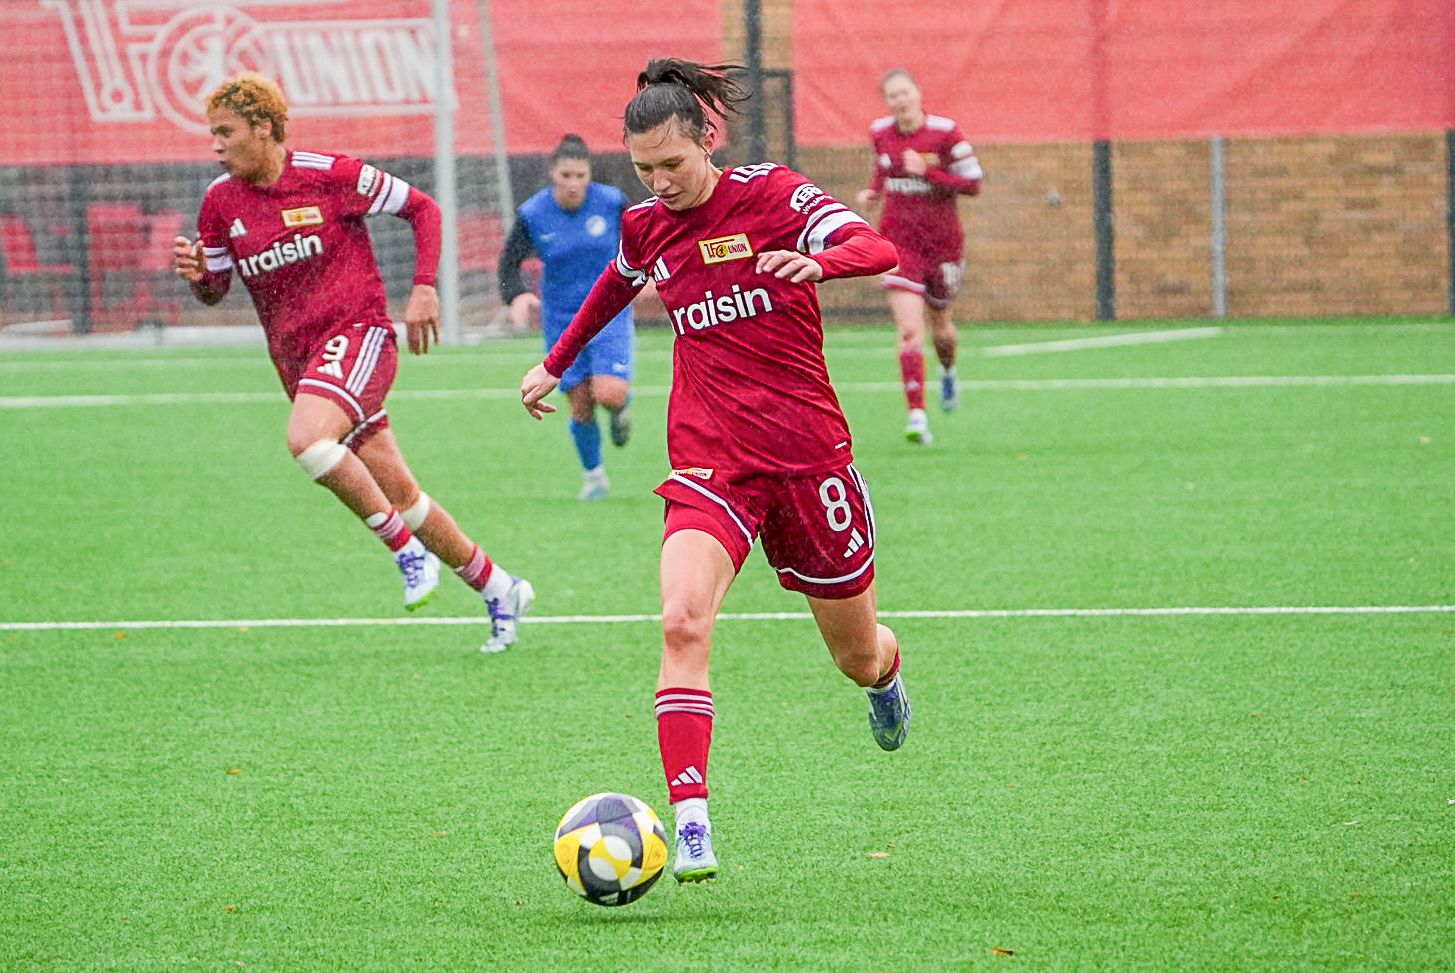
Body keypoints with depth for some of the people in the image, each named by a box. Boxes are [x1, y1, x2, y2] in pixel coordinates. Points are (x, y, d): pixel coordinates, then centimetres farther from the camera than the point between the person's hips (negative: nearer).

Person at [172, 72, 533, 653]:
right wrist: (197, 273, -10)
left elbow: (421, 208, 1)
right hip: (296, 358, 6)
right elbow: (215, 291, 13)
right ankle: (498, 590, 20)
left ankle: (407, 547, -17)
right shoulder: (220, 201, 5)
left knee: (306, 439, -33)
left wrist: (424, 289, -8)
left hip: (356, 333, -6)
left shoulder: (329, 174, -9)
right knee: (400, 496, 6)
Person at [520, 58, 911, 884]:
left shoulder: (773, 196, -6)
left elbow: (881, 250, -21)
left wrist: (820, 259, -42)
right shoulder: (645, 229, 6)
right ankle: (691, 824, -29)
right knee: (683, 623, -26)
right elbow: (615, 287, 31)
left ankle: (886, 676, 52)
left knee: (858, 653, 12)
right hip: (710, 462, 2)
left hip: (808, 454, -2)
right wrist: (557, 363, 39)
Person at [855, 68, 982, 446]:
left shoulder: (945, 132, -12)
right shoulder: (880, 133, 0)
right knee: (909, 328, -16)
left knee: (939, 327, 18)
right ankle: (917, 415, -18)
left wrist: (927, 171, -23)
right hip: (899, 240, 1)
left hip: (942, 241, -1)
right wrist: (873, 192, 1)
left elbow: (973, 183, -12)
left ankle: (948, 372, 55)